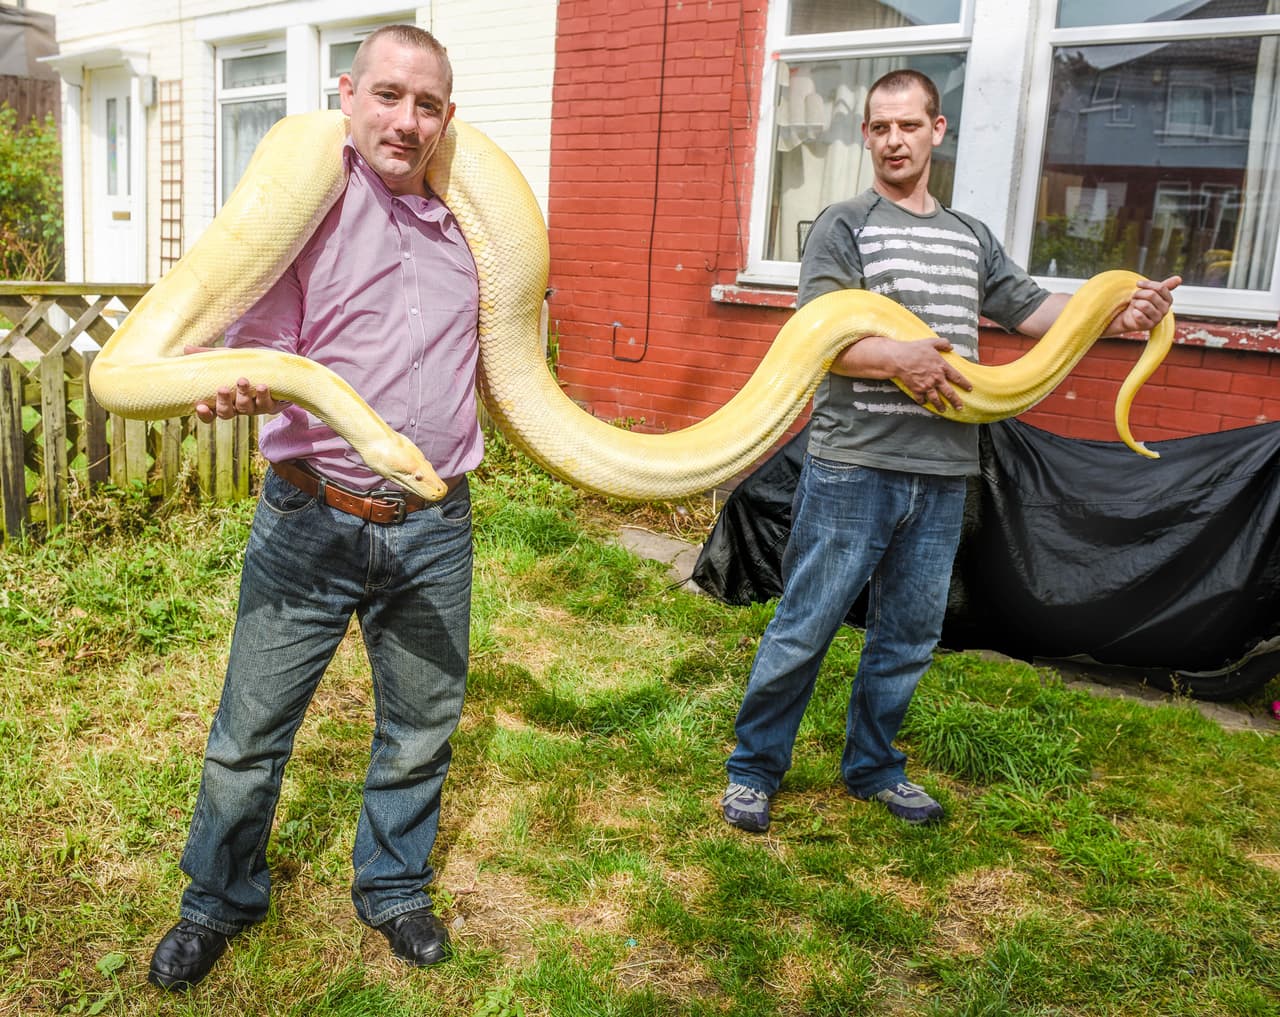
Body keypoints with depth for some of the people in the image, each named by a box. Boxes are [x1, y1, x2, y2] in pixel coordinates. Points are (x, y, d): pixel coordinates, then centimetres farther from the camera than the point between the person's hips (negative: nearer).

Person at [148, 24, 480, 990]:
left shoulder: (469, 224, 8)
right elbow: (259, 351, -9)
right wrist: (238, 390, -27)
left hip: (433, 530, 3)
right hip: (311, 522, -3)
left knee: (420, 728, 15)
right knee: (249, 732, 8)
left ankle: (393, 890, 39)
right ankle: (220, 901, 34)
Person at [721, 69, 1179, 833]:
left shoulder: (970, 237, 18)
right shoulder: (845, 226, 1)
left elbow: (1034, 310, 16)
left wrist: (1115, 314, -2)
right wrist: (897, 360, -26)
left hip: (944, 474, 6)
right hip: (853, 466, -5)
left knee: (910, 635, 14)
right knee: (805, 627, -1)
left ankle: (874, 766, 31)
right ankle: (755, 769, 15)